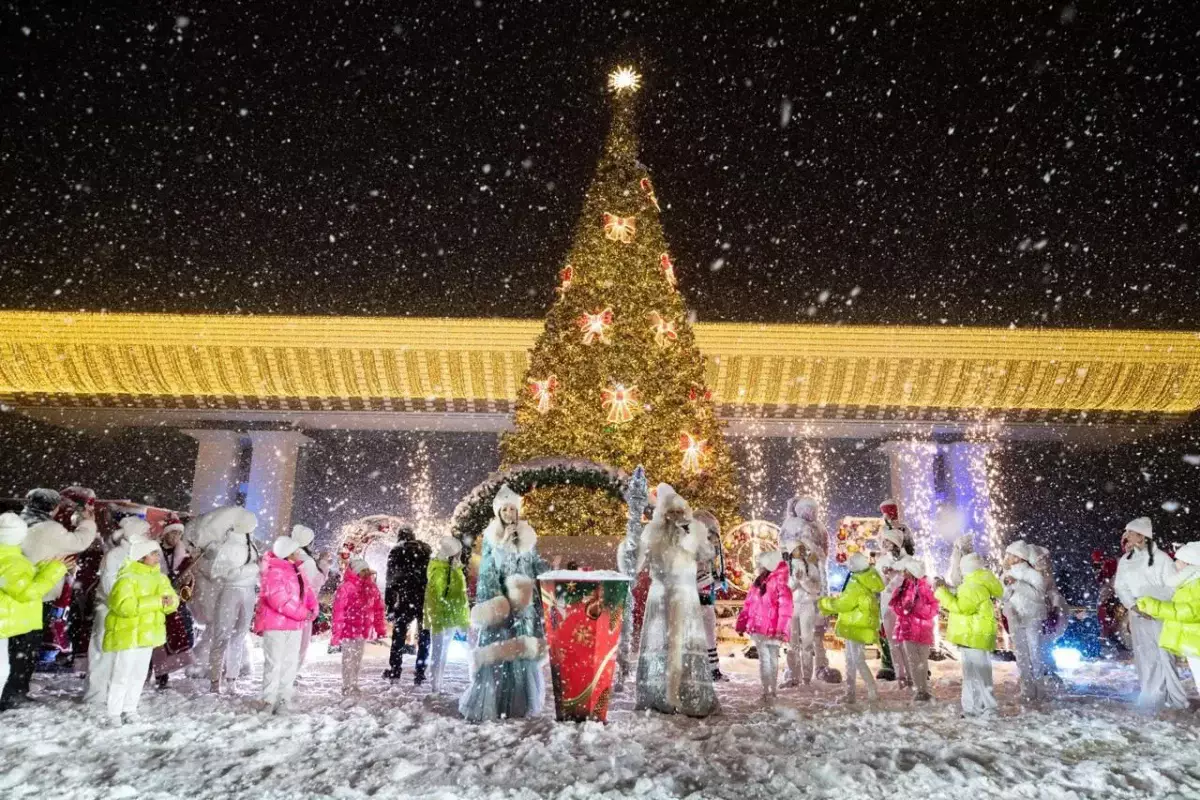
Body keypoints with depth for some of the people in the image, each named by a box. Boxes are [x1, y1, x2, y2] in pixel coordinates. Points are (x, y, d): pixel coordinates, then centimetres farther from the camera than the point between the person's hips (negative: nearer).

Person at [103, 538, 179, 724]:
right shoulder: (126, 579, -17)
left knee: (139, 674, 14)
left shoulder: (160, 578, 7)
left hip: (147, 634, 7)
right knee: (122, 675, -2)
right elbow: (125, 606, -30)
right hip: (127, 634, -7)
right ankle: (114, 713, 12)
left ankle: (130, 709, 27)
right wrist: (156, 601, -31)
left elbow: (172, 600, 5)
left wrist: (169, 601, -20)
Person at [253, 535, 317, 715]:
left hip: (294, 625, 8)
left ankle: (284, 700, 16)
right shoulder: (274, 571, -15)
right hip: (275, 624, -8)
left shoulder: (297, 570, 12)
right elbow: (279, 600, -23)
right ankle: (269, 701, 8)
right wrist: (303, 613, -20)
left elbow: (308, 591, 11)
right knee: (274, 663, -2)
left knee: (290, 663, 9)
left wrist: (312, 609, -8)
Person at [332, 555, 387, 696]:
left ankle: (354, 685, 30)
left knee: (358, 659, 17)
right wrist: (337, 632, -16)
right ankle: (347, 687, 16)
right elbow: (338, 610, -15)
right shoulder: (346, 587, -15)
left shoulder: (372, 588, 4)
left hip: (364, 631, 6)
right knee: (348, 659, 4)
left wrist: (380, 629, 8)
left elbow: (378, 609, 9)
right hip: (348, 630, -6)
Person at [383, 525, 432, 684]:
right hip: (427, 598, 2)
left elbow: (391, 582, 1)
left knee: (399, 634, 15)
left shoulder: (396, 552, 6)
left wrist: (389, 607, 1)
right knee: (424, 637, 11)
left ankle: (394, 671, 16)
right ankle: (420, 673, 12)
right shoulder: (426, 549, 13)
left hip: (407, 599, -2)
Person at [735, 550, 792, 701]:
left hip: (772, 630, -6)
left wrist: (781, 630, -23)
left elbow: (785, 610, -17)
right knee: (764, 659, 11)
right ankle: (767, 690, 18)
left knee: (772, 659, 6)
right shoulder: (757, 584, 9)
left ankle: (773, 690, 14)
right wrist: (742, 624, 14)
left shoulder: (779, 585, -12)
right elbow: (748, 606, 13)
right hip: (758, 629, 6)